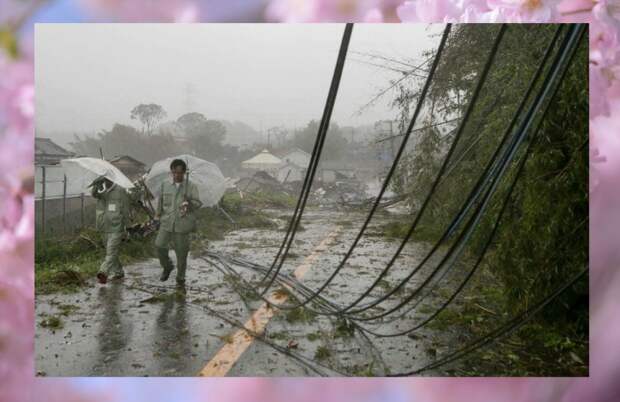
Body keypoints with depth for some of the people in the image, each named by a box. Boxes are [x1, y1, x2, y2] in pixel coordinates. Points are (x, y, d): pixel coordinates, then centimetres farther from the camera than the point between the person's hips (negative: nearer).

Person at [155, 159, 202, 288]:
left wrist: (189, 203, -27)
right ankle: (167, 266, 18)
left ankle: (180, 278, 21)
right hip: (167, 222, 2)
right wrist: (159, 215, 18)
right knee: (160, 245, -11)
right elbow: (161, 201, 16)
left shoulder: (191, 187, -2)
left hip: (182, 224, -2)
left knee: (181, 251, 3)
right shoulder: (165, 185, 6)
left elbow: (198, 203, -7)